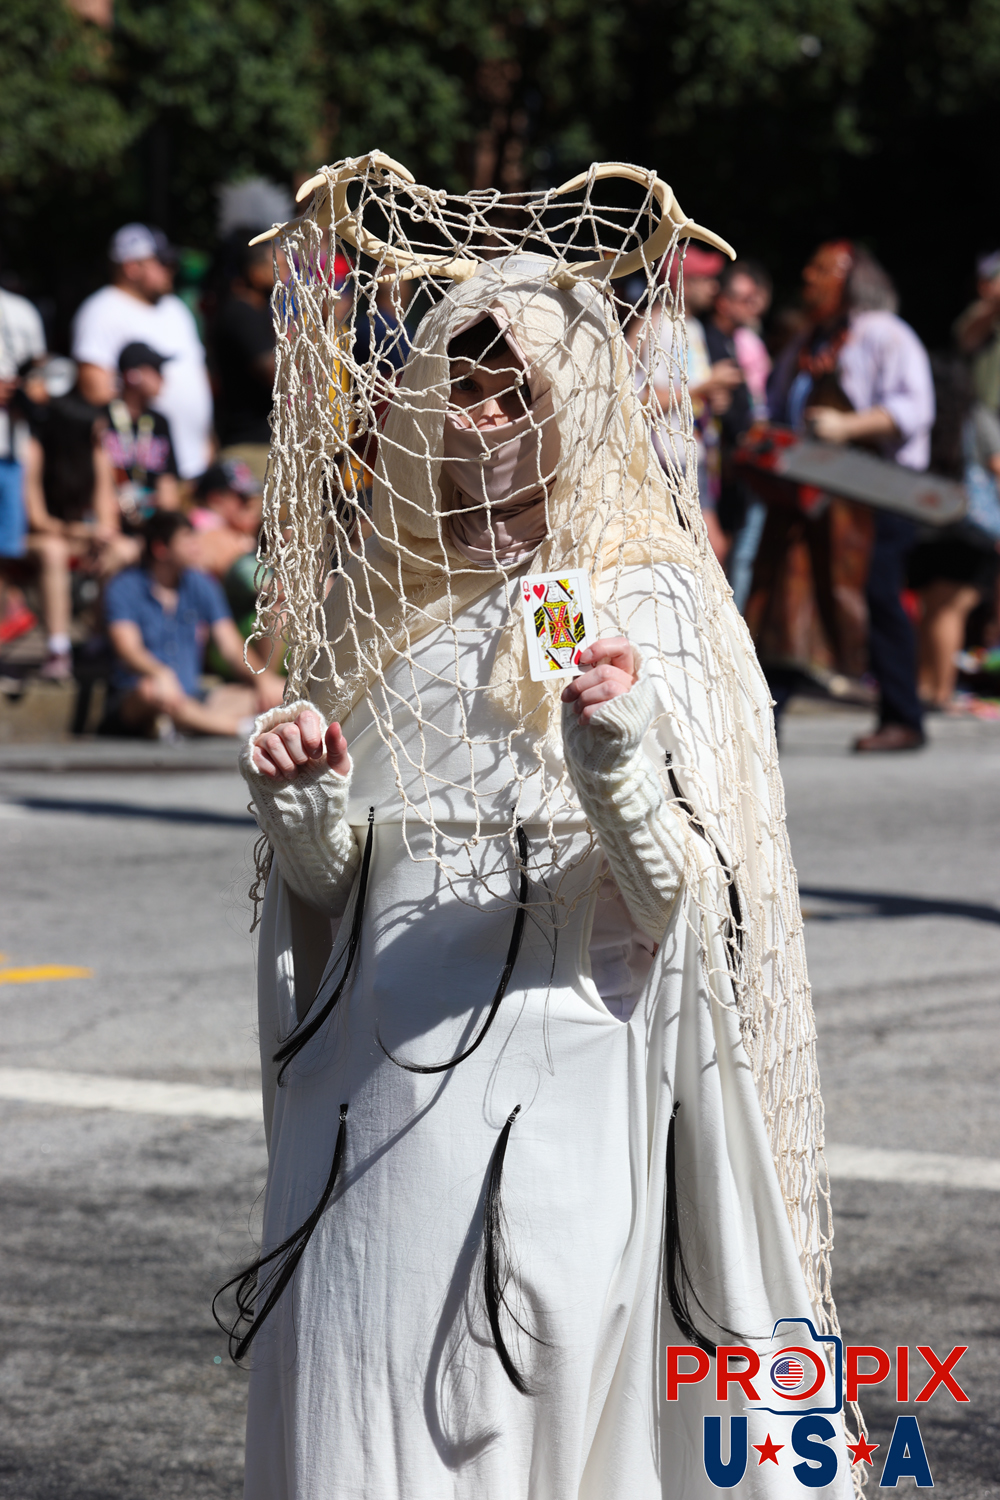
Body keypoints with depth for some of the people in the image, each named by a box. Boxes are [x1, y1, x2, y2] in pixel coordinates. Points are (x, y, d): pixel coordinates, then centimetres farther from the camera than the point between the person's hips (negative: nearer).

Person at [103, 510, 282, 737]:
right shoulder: (124, 588, -3)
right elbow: (127, 650, -18)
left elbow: (232, 648, 6)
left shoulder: (202, 587, 13)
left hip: (192, 700, 6)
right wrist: (159, 674, -41)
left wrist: (261, 677, -16)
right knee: (151, 691, -42)